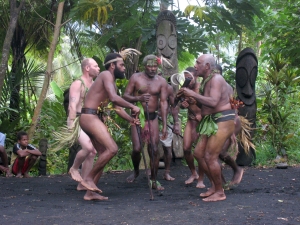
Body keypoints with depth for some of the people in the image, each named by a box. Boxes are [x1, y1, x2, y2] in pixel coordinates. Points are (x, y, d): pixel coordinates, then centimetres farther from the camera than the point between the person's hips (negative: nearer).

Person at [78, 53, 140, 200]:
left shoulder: (112, 82, 23)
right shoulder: (107, 75, -7)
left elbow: (117, 107, 23)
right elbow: (114, 98, -23)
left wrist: (131, 119, 9)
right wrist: (132, 107, -14)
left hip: (95, 119, 11)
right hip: (89, 117, -11)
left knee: (104, 154, 9)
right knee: (112, 149, -19)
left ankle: (90, 192, 9)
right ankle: (88, 178, -10)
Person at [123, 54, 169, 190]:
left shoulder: (161, 82, -1)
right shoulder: (135, 78, -2)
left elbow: (164, 103, -4)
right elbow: (125, 96, -2)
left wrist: (164, 126, -11)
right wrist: (139, 98, -24)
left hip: (152, 118, 1)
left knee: (154, 150, -3)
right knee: (137, 148, -10)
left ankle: (154, 180, 10)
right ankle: (136, 171, 21)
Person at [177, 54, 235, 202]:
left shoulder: (216, 79, -15)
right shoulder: (206, 81, 15)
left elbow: (213, 102, -29)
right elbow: (204, 105, 17)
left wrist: (193, 94, -22)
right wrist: (189, 97, 4)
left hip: (223, 121, -10)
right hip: (212, 122, 10)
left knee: (210, 156, -11)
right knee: (198, 153, 9)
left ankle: (219, 192, 1)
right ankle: (214, 186, 20)